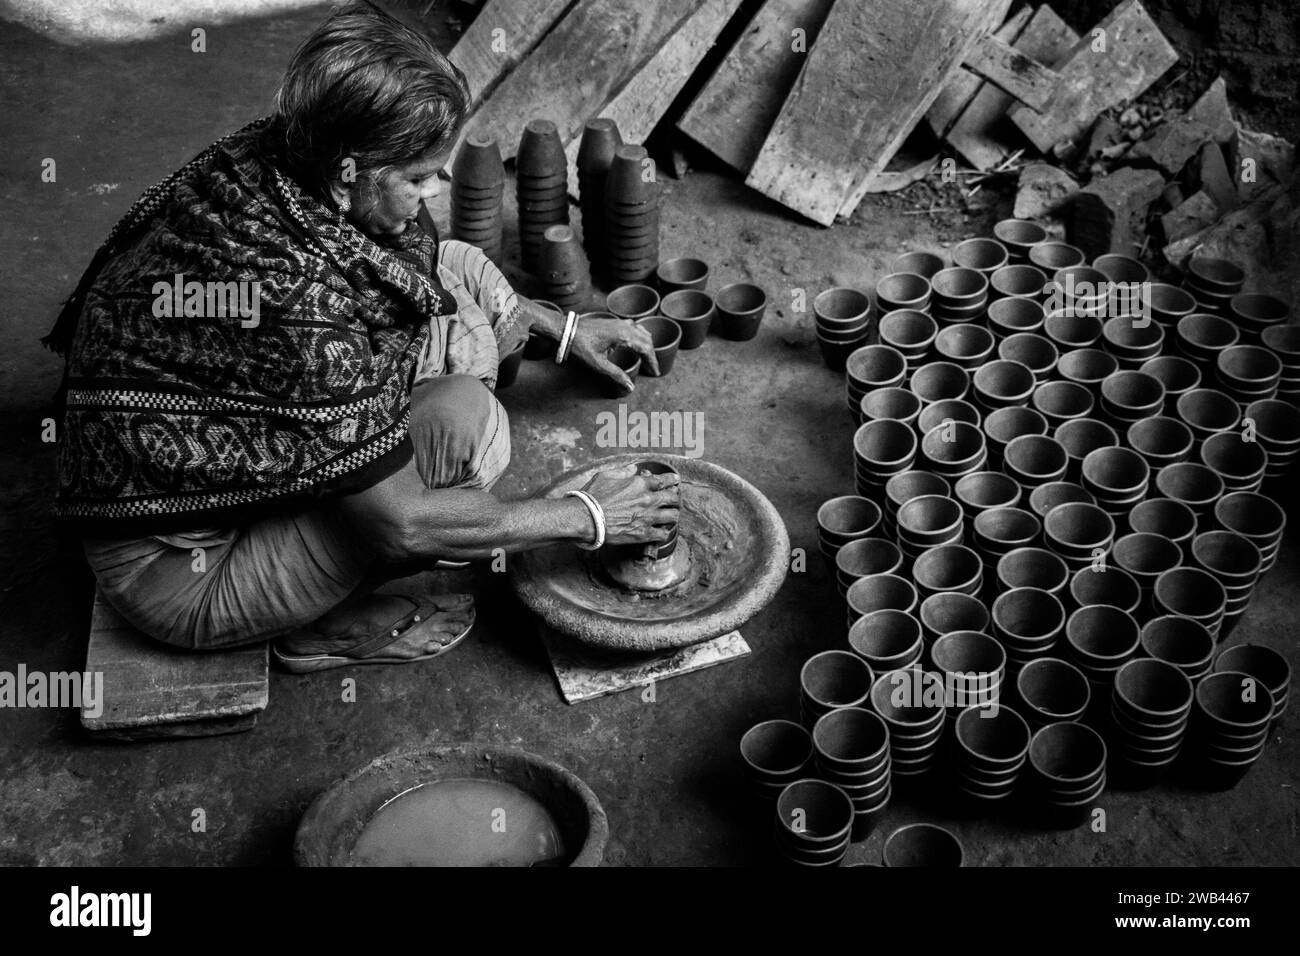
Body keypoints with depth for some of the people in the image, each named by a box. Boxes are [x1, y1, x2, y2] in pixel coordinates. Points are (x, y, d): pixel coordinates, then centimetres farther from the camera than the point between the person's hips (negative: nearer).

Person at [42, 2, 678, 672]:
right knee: (466, 419, -27)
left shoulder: (272, 160, -11)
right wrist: (588, 518, -15)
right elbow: (405, 523, -27)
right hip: (180, 571, -8)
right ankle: (327, 627, -4)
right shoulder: (294, 301, -36)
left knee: (462, 272, 0)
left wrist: (559, 328, 11)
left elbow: (417, 269, 12)